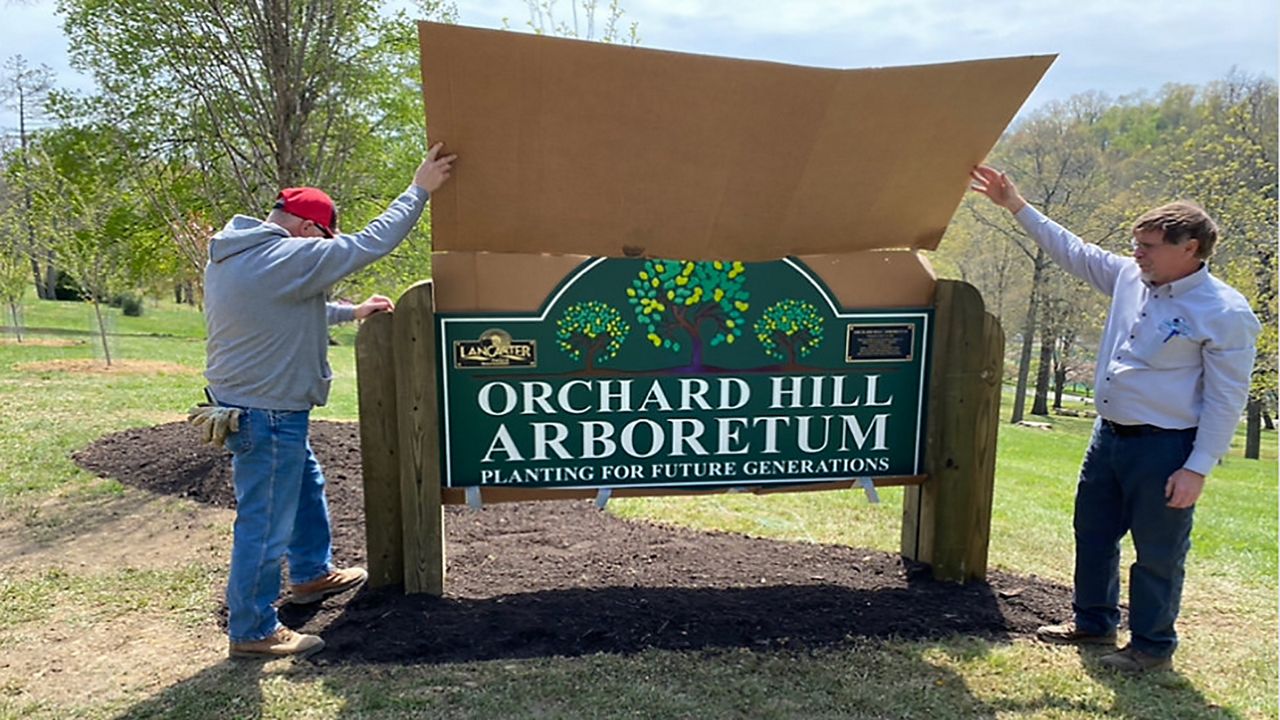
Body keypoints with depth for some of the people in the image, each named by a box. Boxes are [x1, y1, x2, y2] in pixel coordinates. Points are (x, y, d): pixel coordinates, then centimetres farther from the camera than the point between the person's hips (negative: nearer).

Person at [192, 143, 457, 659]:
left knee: (306, 486, 27)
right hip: (267, 413, -11)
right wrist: (419, 189, -11)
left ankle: (312, 574, 46)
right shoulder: (288, 259, -23)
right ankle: (252, 632, 17)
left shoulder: (230, 256, 8)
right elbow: (370, 244, -20)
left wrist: (351, 312, 24)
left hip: (243, 401, 11)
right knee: (265, 524, 2)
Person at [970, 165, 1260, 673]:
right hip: (1109, 434, 8)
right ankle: (1092, 622, 37)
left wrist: (1197, 469, -17)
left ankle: (1152, 647, 23)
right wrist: (1015, 205, 10)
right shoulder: (1129, 277, 4)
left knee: (1157, 551, 5)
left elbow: (1227, 398, -14)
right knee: (1093, 531, 18)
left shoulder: (1226, 313, -14)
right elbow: (1071, 251, 13)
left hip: (1165, 447, -7)